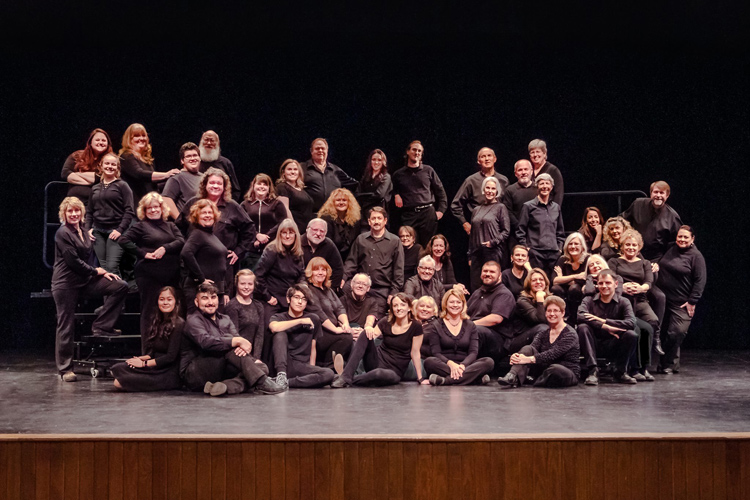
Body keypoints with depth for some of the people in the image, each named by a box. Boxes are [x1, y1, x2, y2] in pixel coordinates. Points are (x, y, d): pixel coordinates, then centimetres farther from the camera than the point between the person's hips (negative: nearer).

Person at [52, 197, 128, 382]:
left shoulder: (82, 232, 13)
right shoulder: (63, 233, -10)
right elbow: (73, 261, -16)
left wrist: (101, 272, 3)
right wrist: (95, 271, -7)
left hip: (85, 279, 7)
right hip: (66, 282, -7)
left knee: (120, 286, -9)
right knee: (66, 325, -2)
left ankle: (101, 325, -3)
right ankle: (65, 368, 7)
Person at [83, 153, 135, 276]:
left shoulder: (122, 186, 2)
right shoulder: (95, 188, 16)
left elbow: (129, 210, -4)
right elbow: (89, 211, 21)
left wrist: (120, 230, -12)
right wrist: (88, 228, 7)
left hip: (114, 231, -5)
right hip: (97, 232, 5)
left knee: (112, 267, -15)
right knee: (102, 267, 0)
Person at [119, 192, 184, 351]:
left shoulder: (170, 226, 18)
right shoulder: (140, 226, 4)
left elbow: (181, 241, 4)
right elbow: (123, 240, -6)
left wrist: (165, 248, -13)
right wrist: (143, 253, -11)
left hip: (171, 276, 5)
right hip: (149, 275, -4)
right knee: (149, 312, -2)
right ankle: (148, 351, 3)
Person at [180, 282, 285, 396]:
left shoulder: (225, 319, 18)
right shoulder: (193, 320, -5)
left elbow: (237, 339, 4)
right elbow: (206, 342, -25)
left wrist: (244, 346, -22)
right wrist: (238, 341, -25)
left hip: (221, 370, 7)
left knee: (262, 368, -12)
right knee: (228, 343, -28)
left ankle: (224, 386, -37)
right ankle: (261, 382, -36)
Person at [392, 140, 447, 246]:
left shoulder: (428, 170, 12)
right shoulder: (398, 174, 14)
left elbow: (440, 191, 14)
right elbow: (395, 191, 25)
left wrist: (441, 210, 5)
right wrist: (396, 196, 3)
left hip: (427, 213, 0)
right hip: (408, 215, 1)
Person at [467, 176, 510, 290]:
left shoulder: (500, 207, 4)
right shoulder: (476, 210, 17)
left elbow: (506, 231, -1)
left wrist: (493, 242, -13)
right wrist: (470, 256, 16)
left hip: (493, 252, -4)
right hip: (477, 253, 4)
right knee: (475, 286, 0)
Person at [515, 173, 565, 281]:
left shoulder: (556, 207, 16)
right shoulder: (529, 206, 3)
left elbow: (560, 232, 23)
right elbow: (520, 231, 2)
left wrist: (559, 248, 13)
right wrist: (526, 248, -5)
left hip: (553, 253, 4)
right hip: (535, 252, -4)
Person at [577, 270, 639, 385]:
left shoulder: (623, 302, 3)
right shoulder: (589, 300, 3)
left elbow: (631, 323, -18)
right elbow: (580, 316, -21)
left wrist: (604, 321, -23)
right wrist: (605, 327, -29)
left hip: (614, 346, 0)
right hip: (594, 344, 0)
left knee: (632, 335, -27)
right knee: (583, 327, -27)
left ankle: (621, 372, -6)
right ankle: (592, 371, -25)